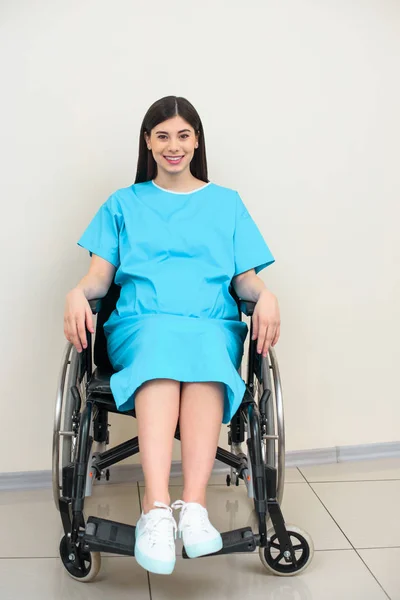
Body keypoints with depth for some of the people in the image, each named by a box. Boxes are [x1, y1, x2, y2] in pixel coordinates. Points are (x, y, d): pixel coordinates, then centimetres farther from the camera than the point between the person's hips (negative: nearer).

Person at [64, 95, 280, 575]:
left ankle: (194, 506, -49)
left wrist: (264, 295, -8)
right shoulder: (124, 203, 25)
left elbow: (246, 279, 15)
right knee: (160, 348, -38)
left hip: (212, 323, 1)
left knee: (204, 354, -37)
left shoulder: (226, 203, 25)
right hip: (141, 321, 0)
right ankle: (158, 509, -51)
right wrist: (78, 292, -8)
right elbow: (101, 275, 15)